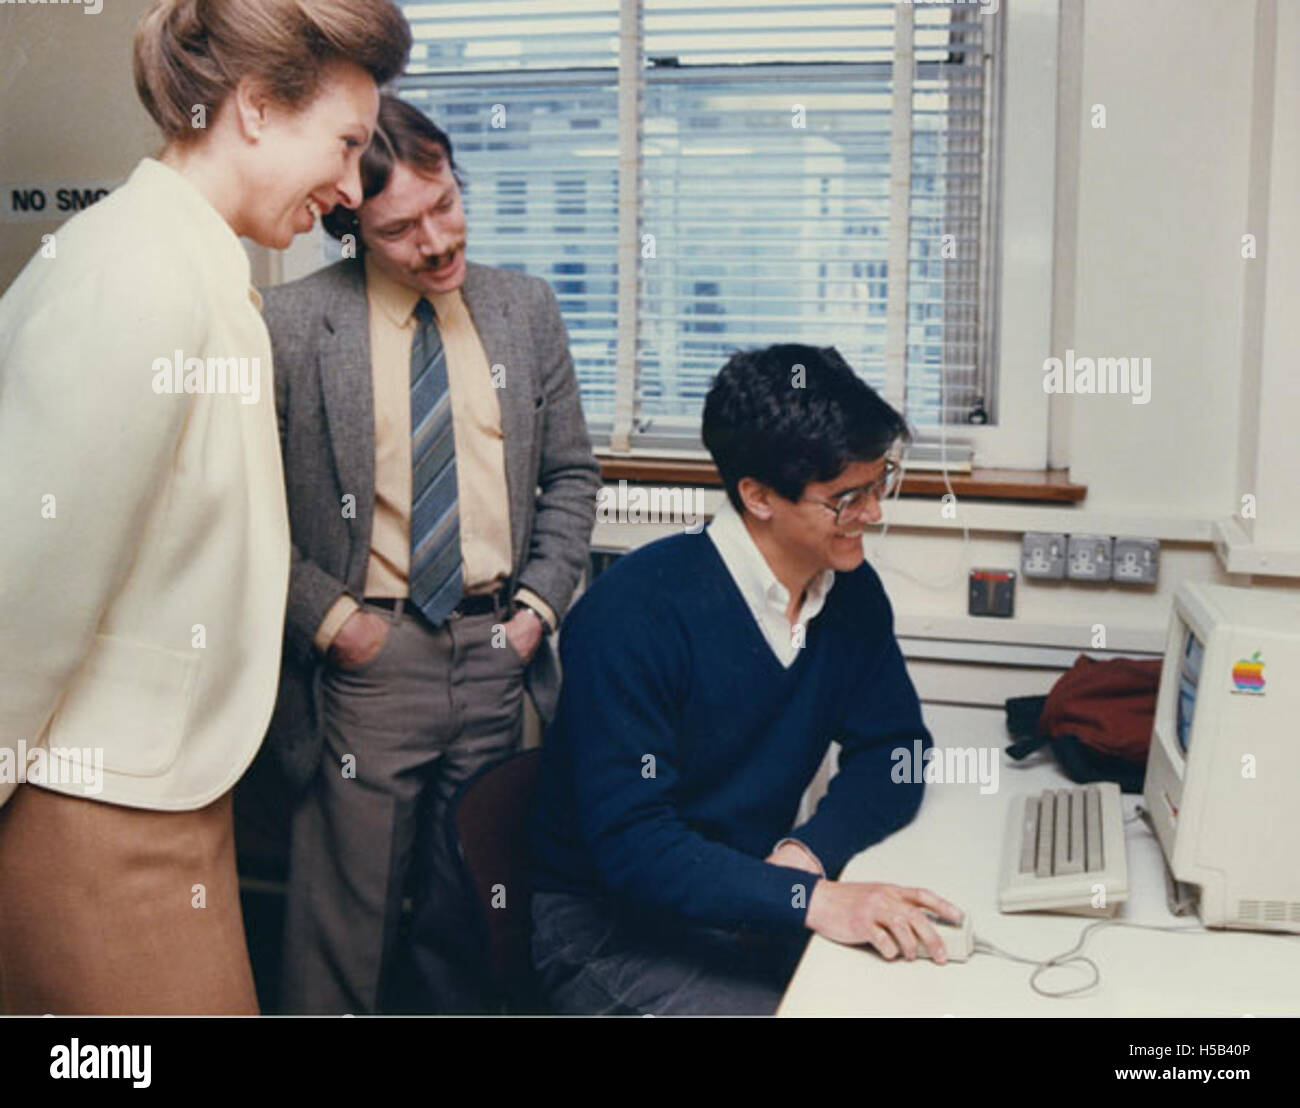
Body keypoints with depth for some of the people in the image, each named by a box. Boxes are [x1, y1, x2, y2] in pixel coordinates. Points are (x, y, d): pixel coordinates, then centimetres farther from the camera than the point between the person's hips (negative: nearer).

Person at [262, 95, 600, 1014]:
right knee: (346, 916, 4)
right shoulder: (293, 326, -5)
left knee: (471, 906, 15)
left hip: (496, 651, 3)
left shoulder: (526, 308, 6)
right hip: (368, 654, -3)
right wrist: (328, 616, -10)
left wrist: (541, 602, 1)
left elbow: (571, 474, 12)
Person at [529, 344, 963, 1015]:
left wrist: (805, 851, -17)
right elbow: (629, 841, -26)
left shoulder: (851, 592, 0)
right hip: (603, 919, -6)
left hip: (756, 894, 6)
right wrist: (808, 899, -36)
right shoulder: (636, 610, -23)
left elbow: (894, 751, 3)